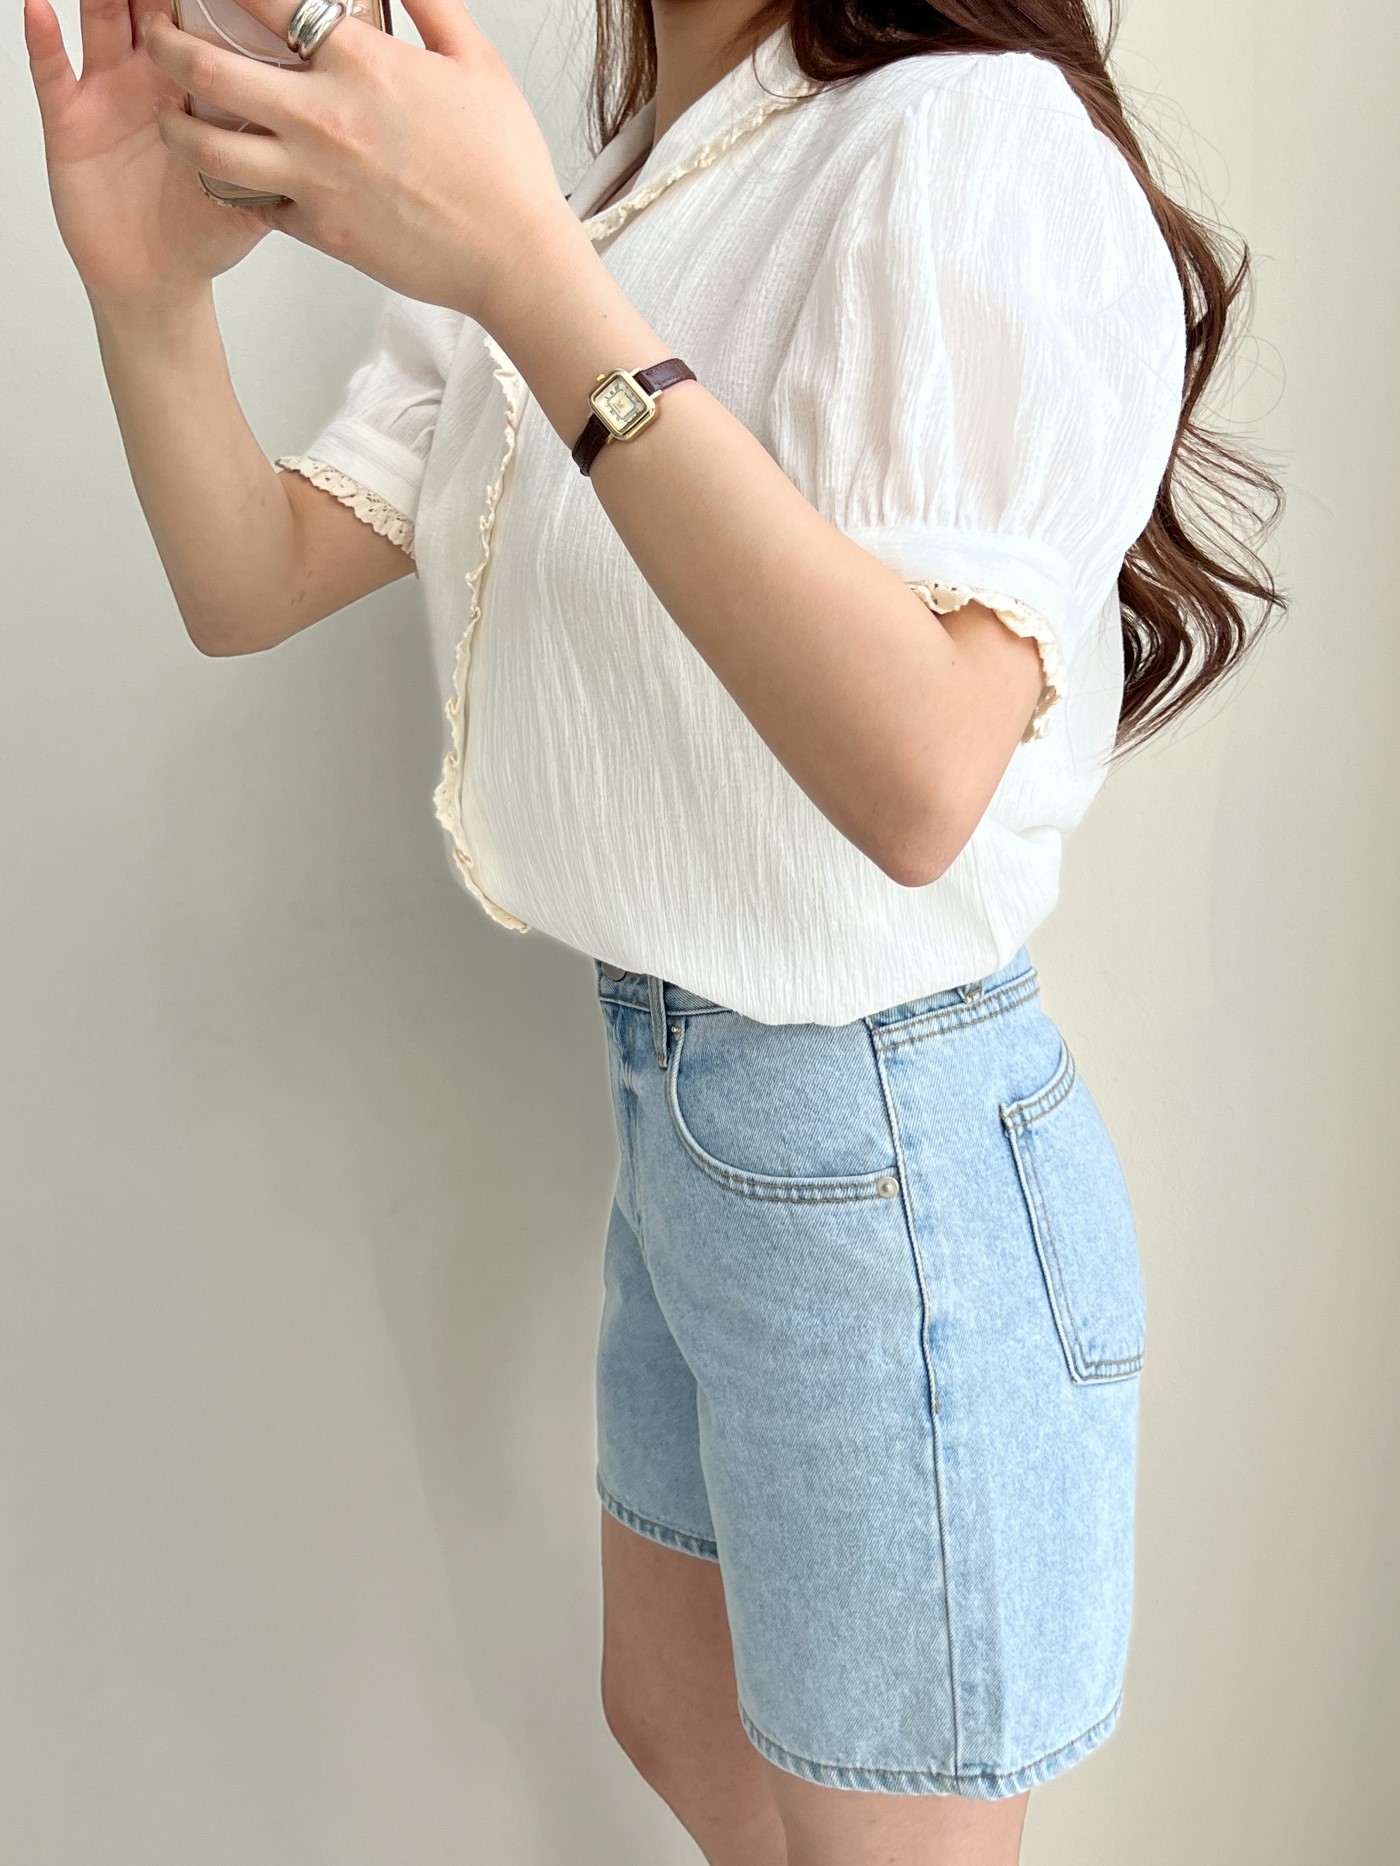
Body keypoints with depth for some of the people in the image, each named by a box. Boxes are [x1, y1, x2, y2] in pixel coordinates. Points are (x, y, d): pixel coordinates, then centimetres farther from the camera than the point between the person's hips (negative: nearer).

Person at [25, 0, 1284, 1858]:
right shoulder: (559, 199, 7)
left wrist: (527, 270, -35)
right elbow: (252, 586, 1)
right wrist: (151, 287, -17)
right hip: (675, 1105, 8)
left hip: (892, 1162, -7)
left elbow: (919, 780, -33)